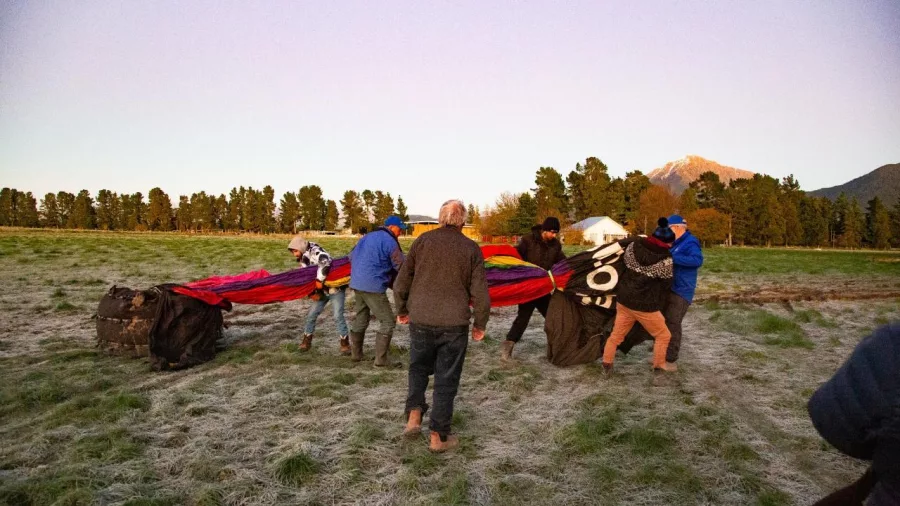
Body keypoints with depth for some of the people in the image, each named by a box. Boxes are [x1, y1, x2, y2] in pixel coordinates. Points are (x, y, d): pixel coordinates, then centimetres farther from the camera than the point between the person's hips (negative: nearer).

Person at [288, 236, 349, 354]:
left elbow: (325, 261, -41)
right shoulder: (304, 259, 7)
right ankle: (307, 340, 21)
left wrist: (319, 280, -35)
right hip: (322, 290, 8)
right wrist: (311, 293, -4)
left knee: (338, 316, -11)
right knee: (311, 314, 6)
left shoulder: (315, 251, -21)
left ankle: (344, 342, 2)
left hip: (335, 288, -8)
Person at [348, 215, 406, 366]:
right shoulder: (390, 241, -10)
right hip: (374, 286, -9)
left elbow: (351, 256, 24)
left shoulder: (367, 237, 16)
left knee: (360, 318, 20)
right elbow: (400, 267, -9)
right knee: (388, 321, 0)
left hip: (357, 283, 9)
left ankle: (355, 353, 27)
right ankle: (381, 358, -1)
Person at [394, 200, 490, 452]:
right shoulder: (471, 248, -2)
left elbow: (401, 282, 1)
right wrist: (480, 324, 10)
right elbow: (480, 292, -3)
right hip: (454, 324, -1)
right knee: (446, 379, 9)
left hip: (421, 320, 1)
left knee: (418, 368, 23)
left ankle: (414, 414, 8)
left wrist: (402, 310, 17)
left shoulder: (423, 240, 0)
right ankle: (439, 435, 14)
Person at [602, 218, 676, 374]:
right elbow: (666, 285, -5)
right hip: (645, 305, -5)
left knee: (616, 334, 18)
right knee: (663, 335, 17)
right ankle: (659, 366, 27)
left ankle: (607, 365, 26)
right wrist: (657, 303, 13)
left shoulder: (633, 246, -4)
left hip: (623, 300, 6)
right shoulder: (665, 260, -17)